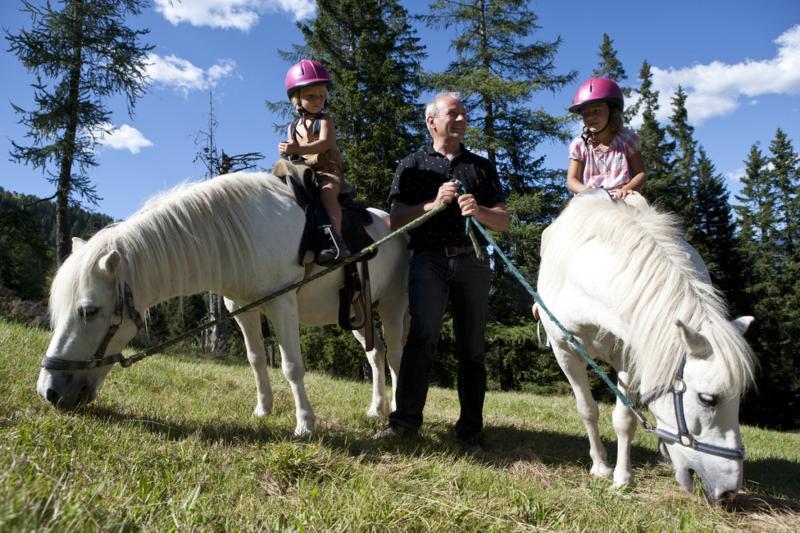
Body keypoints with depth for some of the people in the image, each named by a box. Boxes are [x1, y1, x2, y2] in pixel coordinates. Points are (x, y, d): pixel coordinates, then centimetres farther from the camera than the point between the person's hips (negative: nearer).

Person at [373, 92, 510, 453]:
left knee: (472, 346, 3)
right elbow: (395, 219, 3)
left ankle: (470, 430, 10)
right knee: (423, 332, -20)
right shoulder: (412, 165, 13)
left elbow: (503, 222, 13)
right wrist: (434, 204, -11)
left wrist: (480, 212, -9)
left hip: (472, 262, 3)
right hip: (430, 260, -2)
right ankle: (406, 419, -13)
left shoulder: (482, 166, 19)